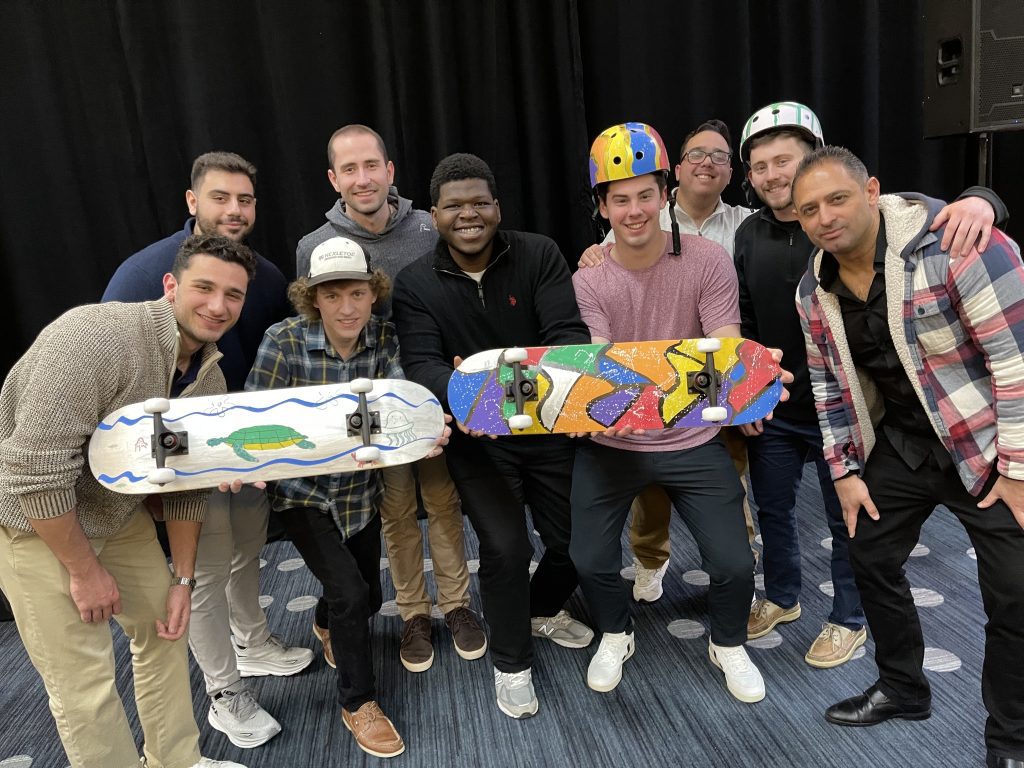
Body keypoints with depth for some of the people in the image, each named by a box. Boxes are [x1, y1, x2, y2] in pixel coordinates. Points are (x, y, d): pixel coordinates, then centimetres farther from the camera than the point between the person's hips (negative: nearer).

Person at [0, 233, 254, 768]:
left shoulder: (210, 376, -5)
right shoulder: (95, 338, -31)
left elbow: (186, 483, 3)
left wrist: (183, 579, 4)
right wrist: (85, 569, -20)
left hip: (121, 514, 7)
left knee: (163, 630, 14)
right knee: (84, 679, -4)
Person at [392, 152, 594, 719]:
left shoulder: (538, 256, -6)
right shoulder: (414, 284, -5)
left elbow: (568, 332, -16)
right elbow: (421, 363, -16)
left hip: (551, 427, 2)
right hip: (476, 439, -1)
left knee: (577, 538, 9)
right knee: (505, 546, -10)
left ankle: (543, 610, 44)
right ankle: (511, 663, 19)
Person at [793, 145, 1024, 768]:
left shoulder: (953, 244, -23)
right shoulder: (815, 290, -3)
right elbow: (830, 383, 7)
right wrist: (845, 470, 5)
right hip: (901, 443, 6)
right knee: (871, 556, 13)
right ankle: (904, 688, 37)